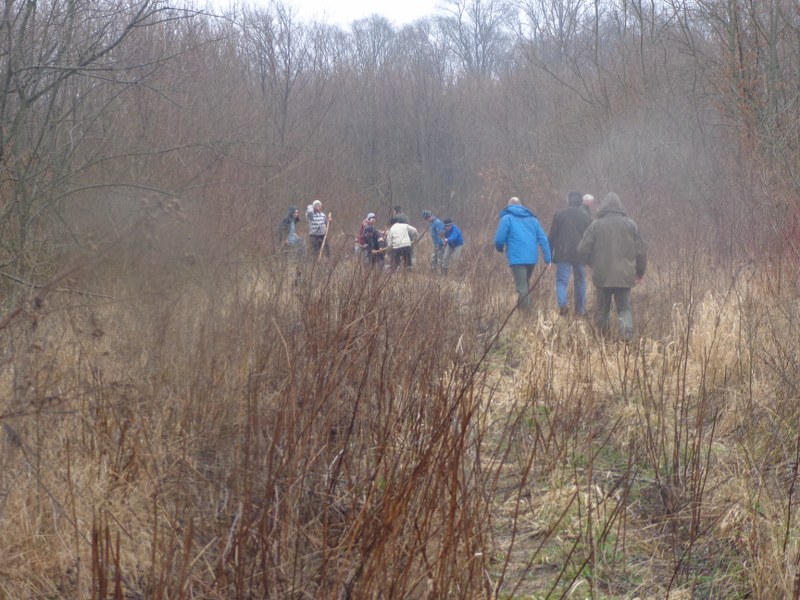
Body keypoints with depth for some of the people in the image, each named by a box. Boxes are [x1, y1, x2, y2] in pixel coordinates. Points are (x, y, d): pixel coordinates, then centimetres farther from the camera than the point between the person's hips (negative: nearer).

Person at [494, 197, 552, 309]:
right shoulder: (532, 218, 17)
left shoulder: (507, 218, 3)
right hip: (532, 258, 5)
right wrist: (548, 259, 6)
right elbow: (543, 239, 9)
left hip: (517, 258, -5)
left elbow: (499, 239, -5)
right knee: (526, 285, 22)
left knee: (522, 288, -4)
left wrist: (500, 249, 18)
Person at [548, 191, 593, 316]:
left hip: (563, 254, -1)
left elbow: (551, 236, 2)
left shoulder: (560, 214, 2)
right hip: (580, 254, 1)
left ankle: (562, 304, -23)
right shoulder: (586, 216, 6)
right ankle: (580, 309, 16)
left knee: (562, 280, 0)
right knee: (580, 281, 13)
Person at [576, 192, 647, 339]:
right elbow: (641, 251, 6)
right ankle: (627, 327, -21)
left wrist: (591, 264, 18)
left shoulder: (596, 225, -3)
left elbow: (583, 250, -3)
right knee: (624, 307, 7)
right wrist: (640, 271, 20)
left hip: (602, 276, -1)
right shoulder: (630, 225, 3)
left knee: (603, 309, 14)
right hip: (625, 276, 1)